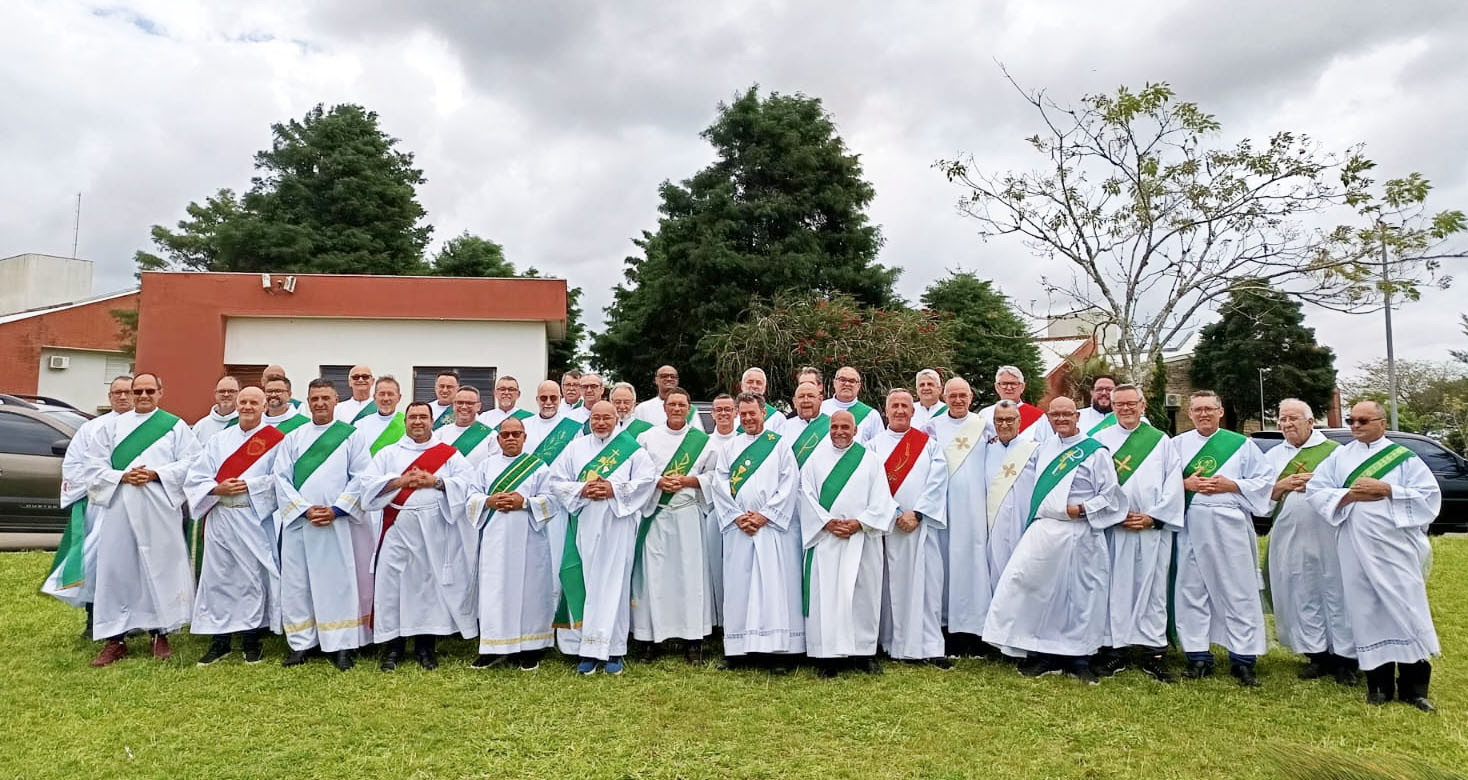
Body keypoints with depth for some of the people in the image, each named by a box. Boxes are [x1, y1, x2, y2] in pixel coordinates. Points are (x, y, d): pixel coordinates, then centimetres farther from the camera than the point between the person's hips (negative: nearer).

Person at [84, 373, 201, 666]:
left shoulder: (176, 426, 6)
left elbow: (191, 463, -2)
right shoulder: (112, 426, 13)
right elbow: (96, 467, 8)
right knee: (116, 570, 3)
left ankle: (160, 634, 11)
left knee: (160, 569, 1)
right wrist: (122, 477, -9)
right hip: (118, 508, 2)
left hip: (159, 510, -2)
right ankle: (115, 639, 11)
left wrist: (156, 474, -13)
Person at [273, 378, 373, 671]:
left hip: (338, 522, -3)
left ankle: (341, 645, 4)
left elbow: (361, 477, -2)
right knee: (297, 582, 5)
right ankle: (302, 643, 16)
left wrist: (336, 510, -12)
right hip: (298, 522, 3)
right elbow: (281, 477, 4)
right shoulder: (293, 438, 13)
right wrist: (305, 509, -9)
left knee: (339, 581, -2)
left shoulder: (352, 436, 5)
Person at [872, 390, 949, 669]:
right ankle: (895, 646, 11)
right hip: (886, 525, 0)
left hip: (921, 524, 0)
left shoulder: (929, 445, 10)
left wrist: (916, 514, -10)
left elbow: (937, 483, 0)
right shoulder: (875, 445, 9)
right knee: (892, 583, 2)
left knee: (927, 583, -3)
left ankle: (930, 648, 1)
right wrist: (894, 515, -9)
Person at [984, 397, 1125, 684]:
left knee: (1080, 595, 3)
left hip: (1077, 535, -4)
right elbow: (1023, 468, 35)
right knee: (1039, 592, 0)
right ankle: (1043, 654, 11)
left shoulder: (1095, 452, -2)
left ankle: (1079, 657, 16)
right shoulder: (1044, 448, 14)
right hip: (1043, 531, 4)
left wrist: (1082, 510, -11)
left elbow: (1111, 495, -2)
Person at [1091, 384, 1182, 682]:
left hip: (1153, 527, 1)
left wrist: (1153, 516, -6)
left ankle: (1152, 651, 9)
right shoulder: (1099, 440, 8)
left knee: (1152, 589, 2)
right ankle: (1114, 648, 8)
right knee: (1114, 588, 1)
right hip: (1112, 527, 0)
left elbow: (1174, 485, 5)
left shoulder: (1161, 441, 11)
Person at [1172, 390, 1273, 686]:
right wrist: (1185, 484, -9)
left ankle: (1242, 659, 8)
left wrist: (1231, 485, -8)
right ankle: (1198, 658, 11)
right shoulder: (1177, 445, 10)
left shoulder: (1242, 445, 7)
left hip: (1230, 526, -1)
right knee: (1192, 590, 3)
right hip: (1191, 527, 1)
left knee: (1239, 591, -1)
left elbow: (1265, 480, 5)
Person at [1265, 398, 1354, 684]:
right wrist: (1282, 485, -12)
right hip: (1289, 539, 3)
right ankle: (1317, 655, 18)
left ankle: (1345, 657, 11)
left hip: (1328, 535, -3)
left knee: (1336, 594, 1)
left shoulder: (1333, 451, 2)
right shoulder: (1273, 455, 11)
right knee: (1301, 596, 7)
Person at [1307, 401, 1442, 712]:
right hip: (1356, 551, 2)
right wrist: (1350, 494, -11)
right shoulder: (1338, 457, 10)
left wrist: (1387, 490, -13)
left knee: (1407, 612, -2)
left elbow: (1430, 496, -4)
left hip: (1397, 548, -1)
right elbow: (1314, 491, 3)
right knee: (1368, 614, 5)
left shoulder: (1405, 458, 5)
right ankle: (1379, 684, 14)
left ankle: (1414, 686, 8)